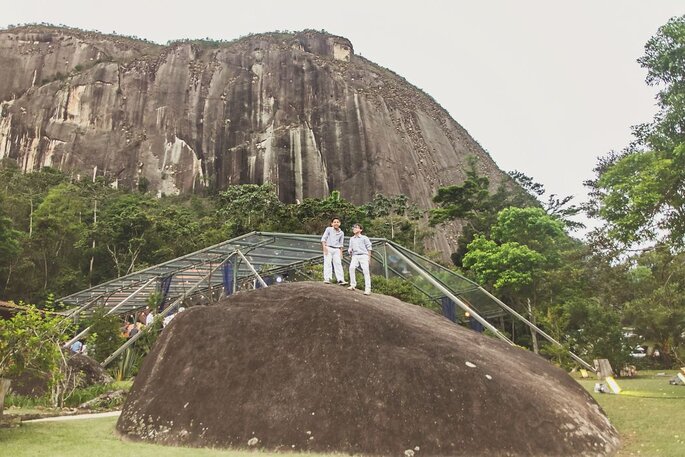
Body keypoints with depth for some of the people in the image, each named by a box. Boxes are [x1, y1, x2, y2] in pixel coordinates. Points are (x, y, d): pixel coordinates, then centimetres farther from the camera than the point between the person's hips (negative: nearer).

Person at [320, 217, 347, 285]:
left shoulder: (341, 233, 14)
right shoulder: (328, 229, 4)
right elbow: (323, 238, 0)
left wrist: (341, 252, 12)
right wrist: (324, 247, -11)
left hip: (336, 250, 3)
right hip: (328, 248, -3)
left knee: (338, 264, -4)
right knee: (327, 263, -10)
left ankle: (341, 280, -8)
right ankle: (327, 279, -13)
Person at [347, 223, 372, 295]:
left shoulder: (364, 238, 6)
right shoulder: (352, 239, 19)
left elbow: (369, 247, 6)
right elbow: (350, 248, 24)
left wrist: (369, 257, 0)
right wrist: (350, 250, 0)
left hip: (363, 255, -3)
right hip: (355, 256, 3)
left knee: (365, 271, -12)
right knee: (351, 267, -23)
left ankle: (367, 288, -11)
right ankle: (353, 285, -14)